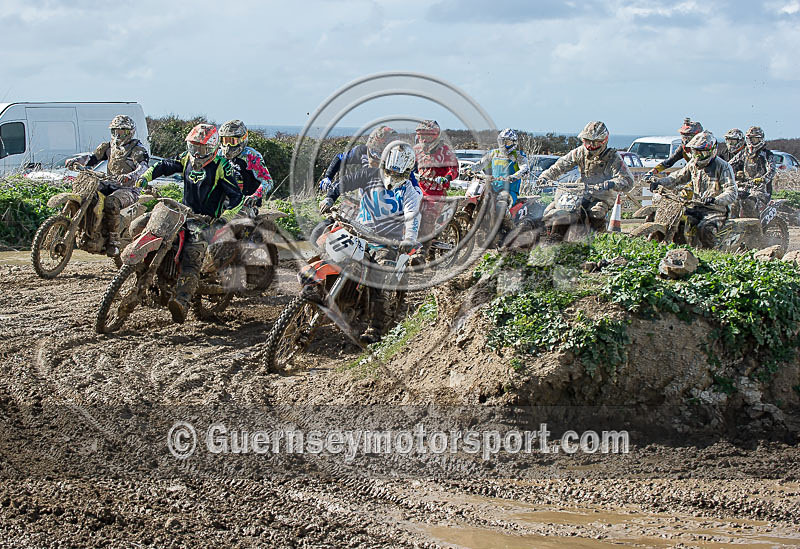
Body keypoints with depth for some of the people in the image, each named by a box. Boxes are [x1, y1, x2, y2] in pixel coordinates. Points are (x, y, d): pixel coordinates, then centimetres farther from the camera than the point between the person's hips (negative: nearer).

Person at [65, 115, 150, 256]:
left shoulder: (137, 148, -4)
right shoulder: (109, 146, 17)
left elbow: (143, 166, -21)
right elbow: (93, 157, 13)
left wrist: (130, 176, -43)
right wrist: (75, 160, -7)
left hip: (129, 189, -7)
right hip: (110, 185, 7)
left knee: (111, 203, -36)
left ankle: (114, 241, -30)